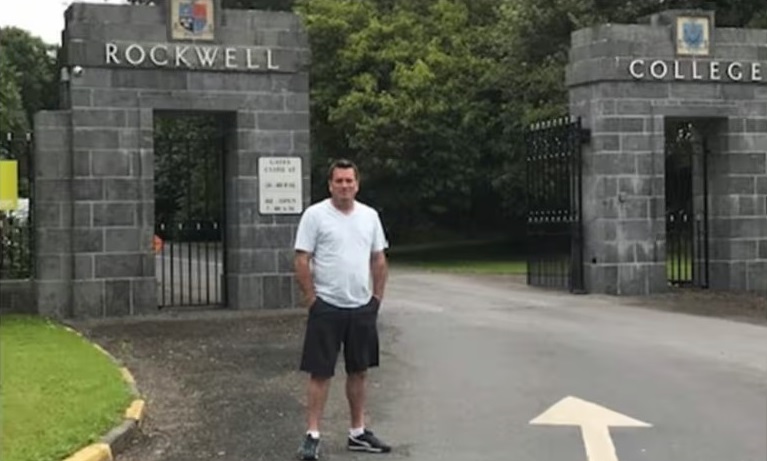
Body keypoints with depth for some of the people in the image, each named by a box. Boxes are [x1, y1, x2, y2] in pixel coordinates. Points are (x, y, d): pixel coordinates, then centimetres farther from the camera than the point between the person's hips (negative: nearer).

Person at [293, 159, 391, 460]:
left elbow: (379, 259, 13)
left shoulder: (370, 216, 7)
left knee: (359, 371, 12)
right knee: (320, 372, -3)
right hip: (327, 308, -5)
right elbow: (302, 261, -10)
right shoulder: (315, 215, -9)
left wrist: (377, 296, 8)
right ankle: (312, 436, 3)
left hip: (362, 308, 6)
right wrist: (312, 299, -11)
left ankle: (358, 433, 23)